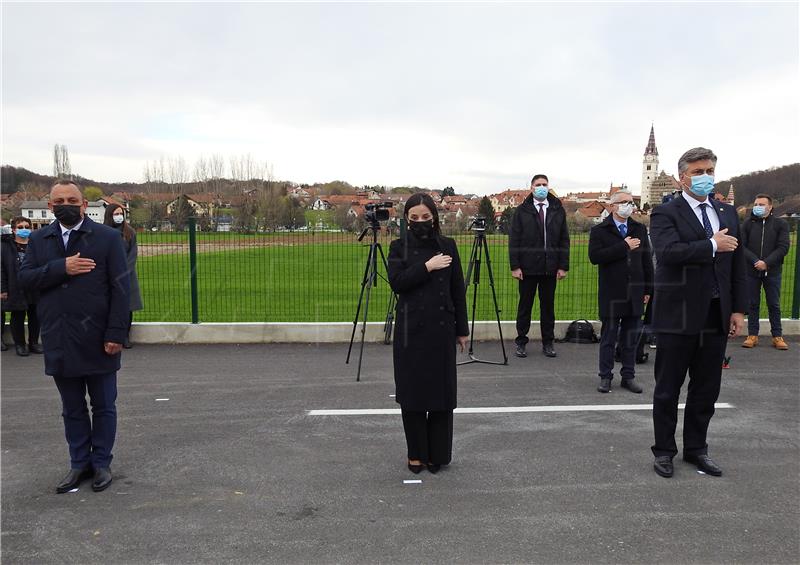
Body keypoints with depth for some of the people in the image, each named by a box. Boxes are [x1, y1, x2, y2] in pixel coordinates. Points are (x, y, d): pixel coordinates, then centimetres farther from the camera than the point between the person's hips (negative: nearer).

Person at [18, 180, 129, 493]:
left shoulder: (107, 237, -3)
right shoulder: (38, 239, 10)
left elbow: (120, 288, -7)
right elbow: (24, 276, -1)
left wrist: (115, 334, -13)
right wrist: (61, 268, -17)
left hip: (97, 340, -3)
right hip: (59, 342, 4)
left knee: (103, 406, 9)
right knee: (72, 409, 14)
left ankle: (101, 462, 23)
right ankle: (79, 463, 26)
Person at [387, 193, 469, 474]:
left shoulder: (447, 245, 5)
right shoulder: (399, 247, 3)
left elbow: (458, 290, 7)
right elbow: (396, 282, -10)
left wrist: (462, 329, 6)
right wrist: (427, 267, -16)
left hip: (441, 327, 1)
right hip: (411, 329, -1)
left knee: (441, 389, 5)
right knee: (412, 390, 4)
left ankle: (438, 453, 18)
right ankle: (416, 453, 18)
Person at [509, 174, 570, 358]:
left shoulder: (558, 210, 7)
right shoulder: (522, 211, 1)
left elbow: (564, 240, 6)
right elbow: (514, 241, -2)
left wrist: (563, 266, 0)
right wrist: (515, 266, -9)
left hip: (550, 268, 2)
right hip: (528, 267, -2)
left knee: (548, 305, 9)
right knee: (525, 305, 6)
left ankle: (547, 343, 18)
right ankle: (521, 342, 16)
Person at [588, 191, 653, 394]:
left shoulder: (639, 229, 10)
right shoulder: (599, 231, -1)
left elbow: (647, 261, 11)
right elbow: (595, 256, -17)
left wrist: (648, 289, 7)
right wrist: (624, 246, -16)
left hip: (635, 293, 4)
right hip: (611, 294, -3)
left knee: (631, 338, 9)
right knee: (608, 338, 5)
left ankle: (628, 376, 19)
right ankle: (605, 377, 14)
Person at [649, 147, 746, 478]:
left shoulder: (727, 213, 11)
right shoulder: (665, 214, -6)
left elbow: (737, 264, 11)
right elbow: (669, 252, -25)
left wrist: (738, 309, 6)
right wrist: (712, 245, -17)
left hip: (716, 316, 5)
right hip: (678, 316, -5)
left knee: (706, 389, 13)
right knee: (668, 389, 7)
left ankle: (696, 448, 29)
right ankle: (664, 450, 21)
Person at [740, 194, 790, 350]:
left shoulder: (781, 224, 2)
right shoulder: (748, 224, 5)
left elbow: (783, 247, -5)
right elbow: (742, 246, -2)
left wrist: (766, 263, -16)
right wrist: (755, 261, -17)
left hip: (772, 272, -1)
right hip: (751, 271, 1)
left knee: (774, 305, 6)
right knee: (753, 304, 6)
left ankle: (777, 336, 13)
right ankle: (752, 335, 13)